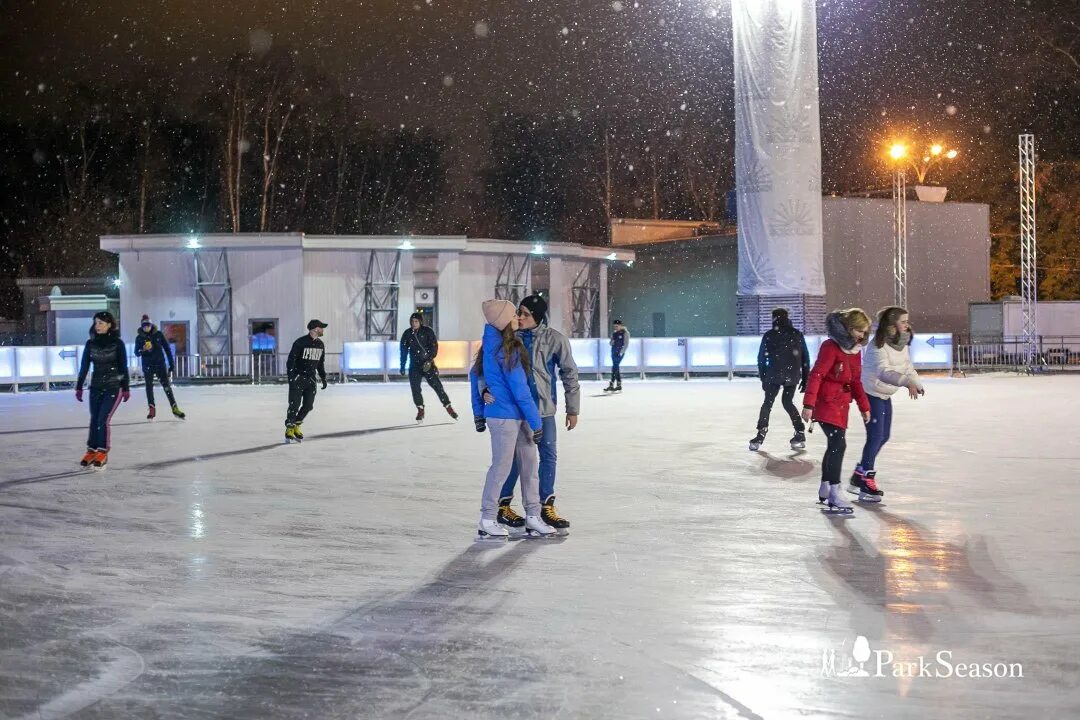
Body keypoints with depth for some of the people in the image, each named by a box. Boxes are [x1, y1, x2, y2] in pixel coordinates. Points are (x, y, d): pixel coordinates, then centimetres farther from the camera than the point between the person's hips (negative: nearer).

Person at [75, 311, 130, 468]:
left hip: (113, 388, -3)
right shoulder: (90, 344, 2)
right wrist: (79, 388, 4)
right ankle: (91, 451, 14)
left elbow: (123, 367, -2)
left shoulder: (117, 343, -6)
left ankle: (103, 453, 2)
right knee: (94, 420, 3)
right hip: (96, 387, 3)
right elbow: (84, 367, 5)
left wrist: (126, 388, -2)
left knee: (103, 420, -11)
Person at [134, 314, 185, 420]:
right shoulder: (139, 337, -2)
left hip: (160, 364, -1)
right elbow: (136, 353, -1)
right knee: (149, 387, 3)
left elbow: (167, 349, 0)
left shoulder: (158, 334, -4)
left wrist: (172, 364, -2)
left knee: (167, 386, -3)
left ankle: (175, 408, 2)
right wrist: (143, 350, -25)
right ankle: (152, 410, 11)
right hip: (147, 365, 1)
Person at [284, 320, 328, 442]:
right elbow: (291, 359, -13)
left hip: (311, 379, 6)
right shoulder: (300, 342, -12)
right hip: (298, 377, -6)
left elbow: (321, 363, 20)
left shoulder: (320, 344, 9)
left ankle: (296, 426, 20)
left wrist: (323, 378, 18)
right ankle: (289, 429, 0)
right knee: (295, 404, -9)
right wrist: (290, 376, -20)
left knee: (308, 405, 3)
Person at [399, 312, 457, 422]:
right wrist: (402, 367, 9)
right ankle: (420, 410, 10)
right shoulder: (407, 334, 4)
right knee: (415, 388, -5)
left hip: (428, 364, -3)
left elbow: (434, 346, -8)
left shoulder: (428, 331, -4)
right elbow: (404, 351, 10)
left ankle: (449, 407, 1)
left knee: (437, 385, -7)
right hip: (414, 365, 3)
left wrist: (430, 359, -21)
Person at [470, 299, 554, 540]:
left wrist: (478, 412, 25)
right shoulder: (506, 349, -19)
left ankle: (532, 517, 18)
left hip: (517, 417, 9)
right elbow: (520, 389, -18)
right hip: (505, 416, -9)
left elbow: (474, 375, 19)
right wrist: (536, 422, -11)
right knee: (501, 467, -1)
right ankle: (487, 522, 8)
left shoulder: (491, 344, 10)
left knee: (529, 464, 11)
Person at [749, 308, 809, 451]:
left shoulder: (768, 336, 2)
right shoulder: (797, 335, 8)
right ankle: (800, 433, 9)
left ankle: (761, 433, -3)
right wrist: (805, 379, 15)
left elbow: (761, 358, 2)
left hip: (774, 375, -3)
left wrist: (763, 378, 10)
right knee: (787, 402, 17)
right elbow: (805, 358, 9)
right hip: (793, 375, 3)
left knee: (768, 403, 7)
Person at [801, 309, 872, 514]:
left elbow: (856, 381, 18)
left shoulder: (855, 351, 11)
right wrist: (808, 404, -26)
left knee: (835, 445, 16)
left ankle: (824, 490, 30)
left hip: (841, 404, 9)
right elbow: (816, 376, -21)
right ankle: (835, 497, -16)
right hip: (826, 403, -9)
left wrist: (864, 407, 17)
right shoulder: (831, 347, -17)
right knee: (838, 444, -16)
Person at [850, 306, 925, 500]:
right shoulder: (878, 346, -26)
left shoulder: (902, 344, 2)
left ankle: (859, 474, 26)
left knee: (884, 436, 13)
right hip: (871, 394, -9)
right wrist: (907, 382, -50)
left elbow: (908, 367, 6)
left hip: (886, 395, 9)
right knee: (875, 437, -10)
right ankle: (866, 483, -3)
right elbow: (884, 372, -38)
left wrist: (916, 383, -12)